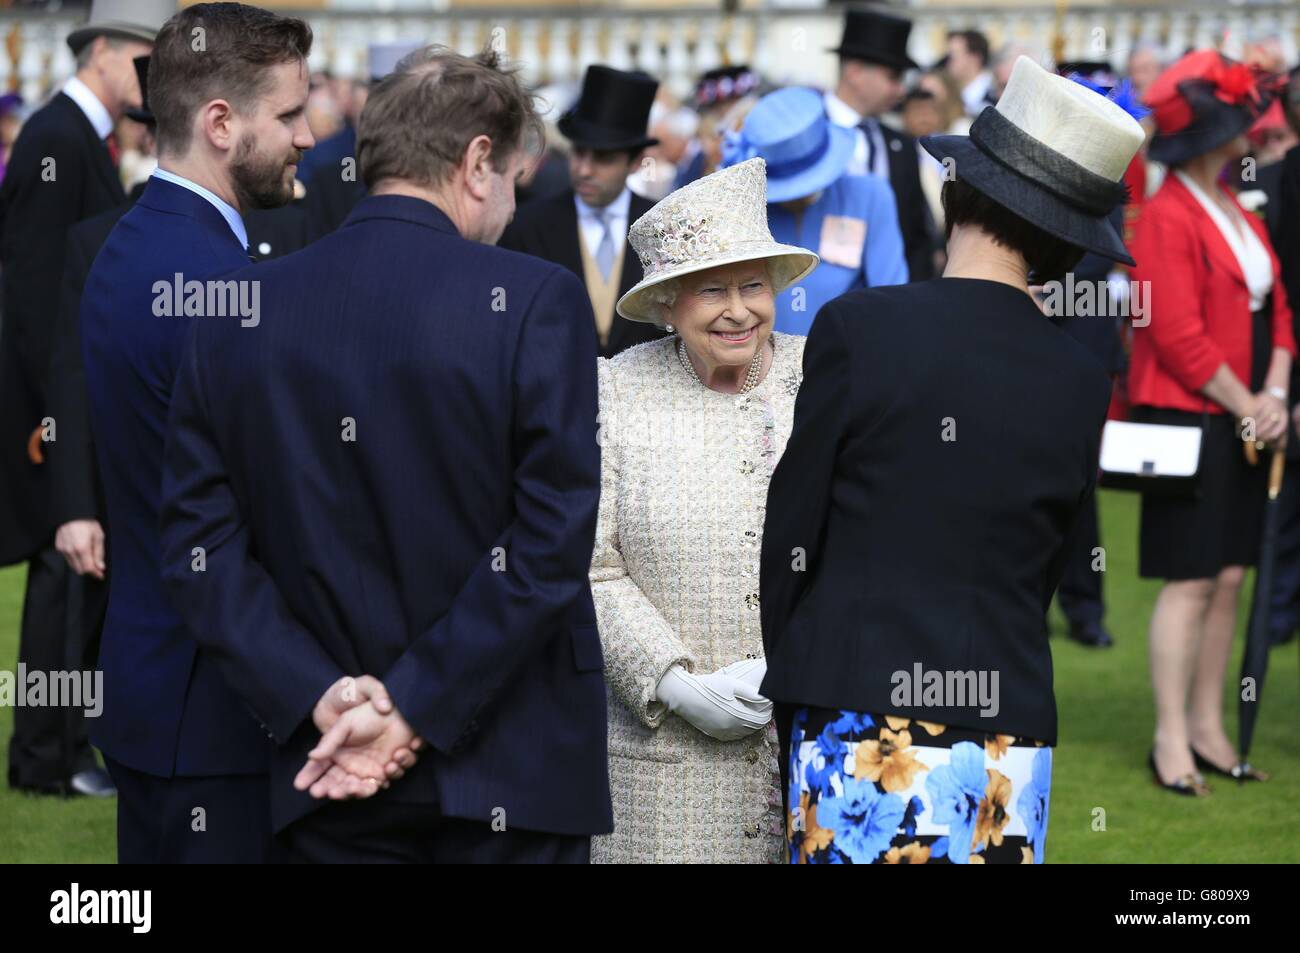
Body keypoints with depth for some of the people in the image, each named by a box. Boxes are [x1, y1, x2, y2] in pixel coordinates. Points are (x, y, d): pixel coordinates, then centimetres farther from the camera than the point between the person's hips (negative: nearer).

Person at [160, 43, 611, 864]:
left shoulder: (236, 312, 2)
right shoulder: (536, 301, -9)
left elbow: (199, 542, -1)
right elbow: (553, 542, -15)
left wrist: (325, 701, -5)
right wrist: (415, 711, -12)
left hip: (328, 778, 3)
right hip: (506, 775, -3)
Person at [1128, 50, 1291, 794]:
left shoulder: (1237, 210, 13)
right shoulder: (1170, 218, -14)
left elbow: (1273, 304, 14)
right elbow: (1180, 336, -18)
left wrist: (1274, 393, -1)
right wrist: (1244, 405, -11)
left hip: (1243, 421, 8)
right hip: (1187, 420, -8)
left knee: (1229, 576, 9)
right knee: (1192, 581, -5)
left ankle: (1207, 728, 17)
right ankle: (1172, 738, 1)